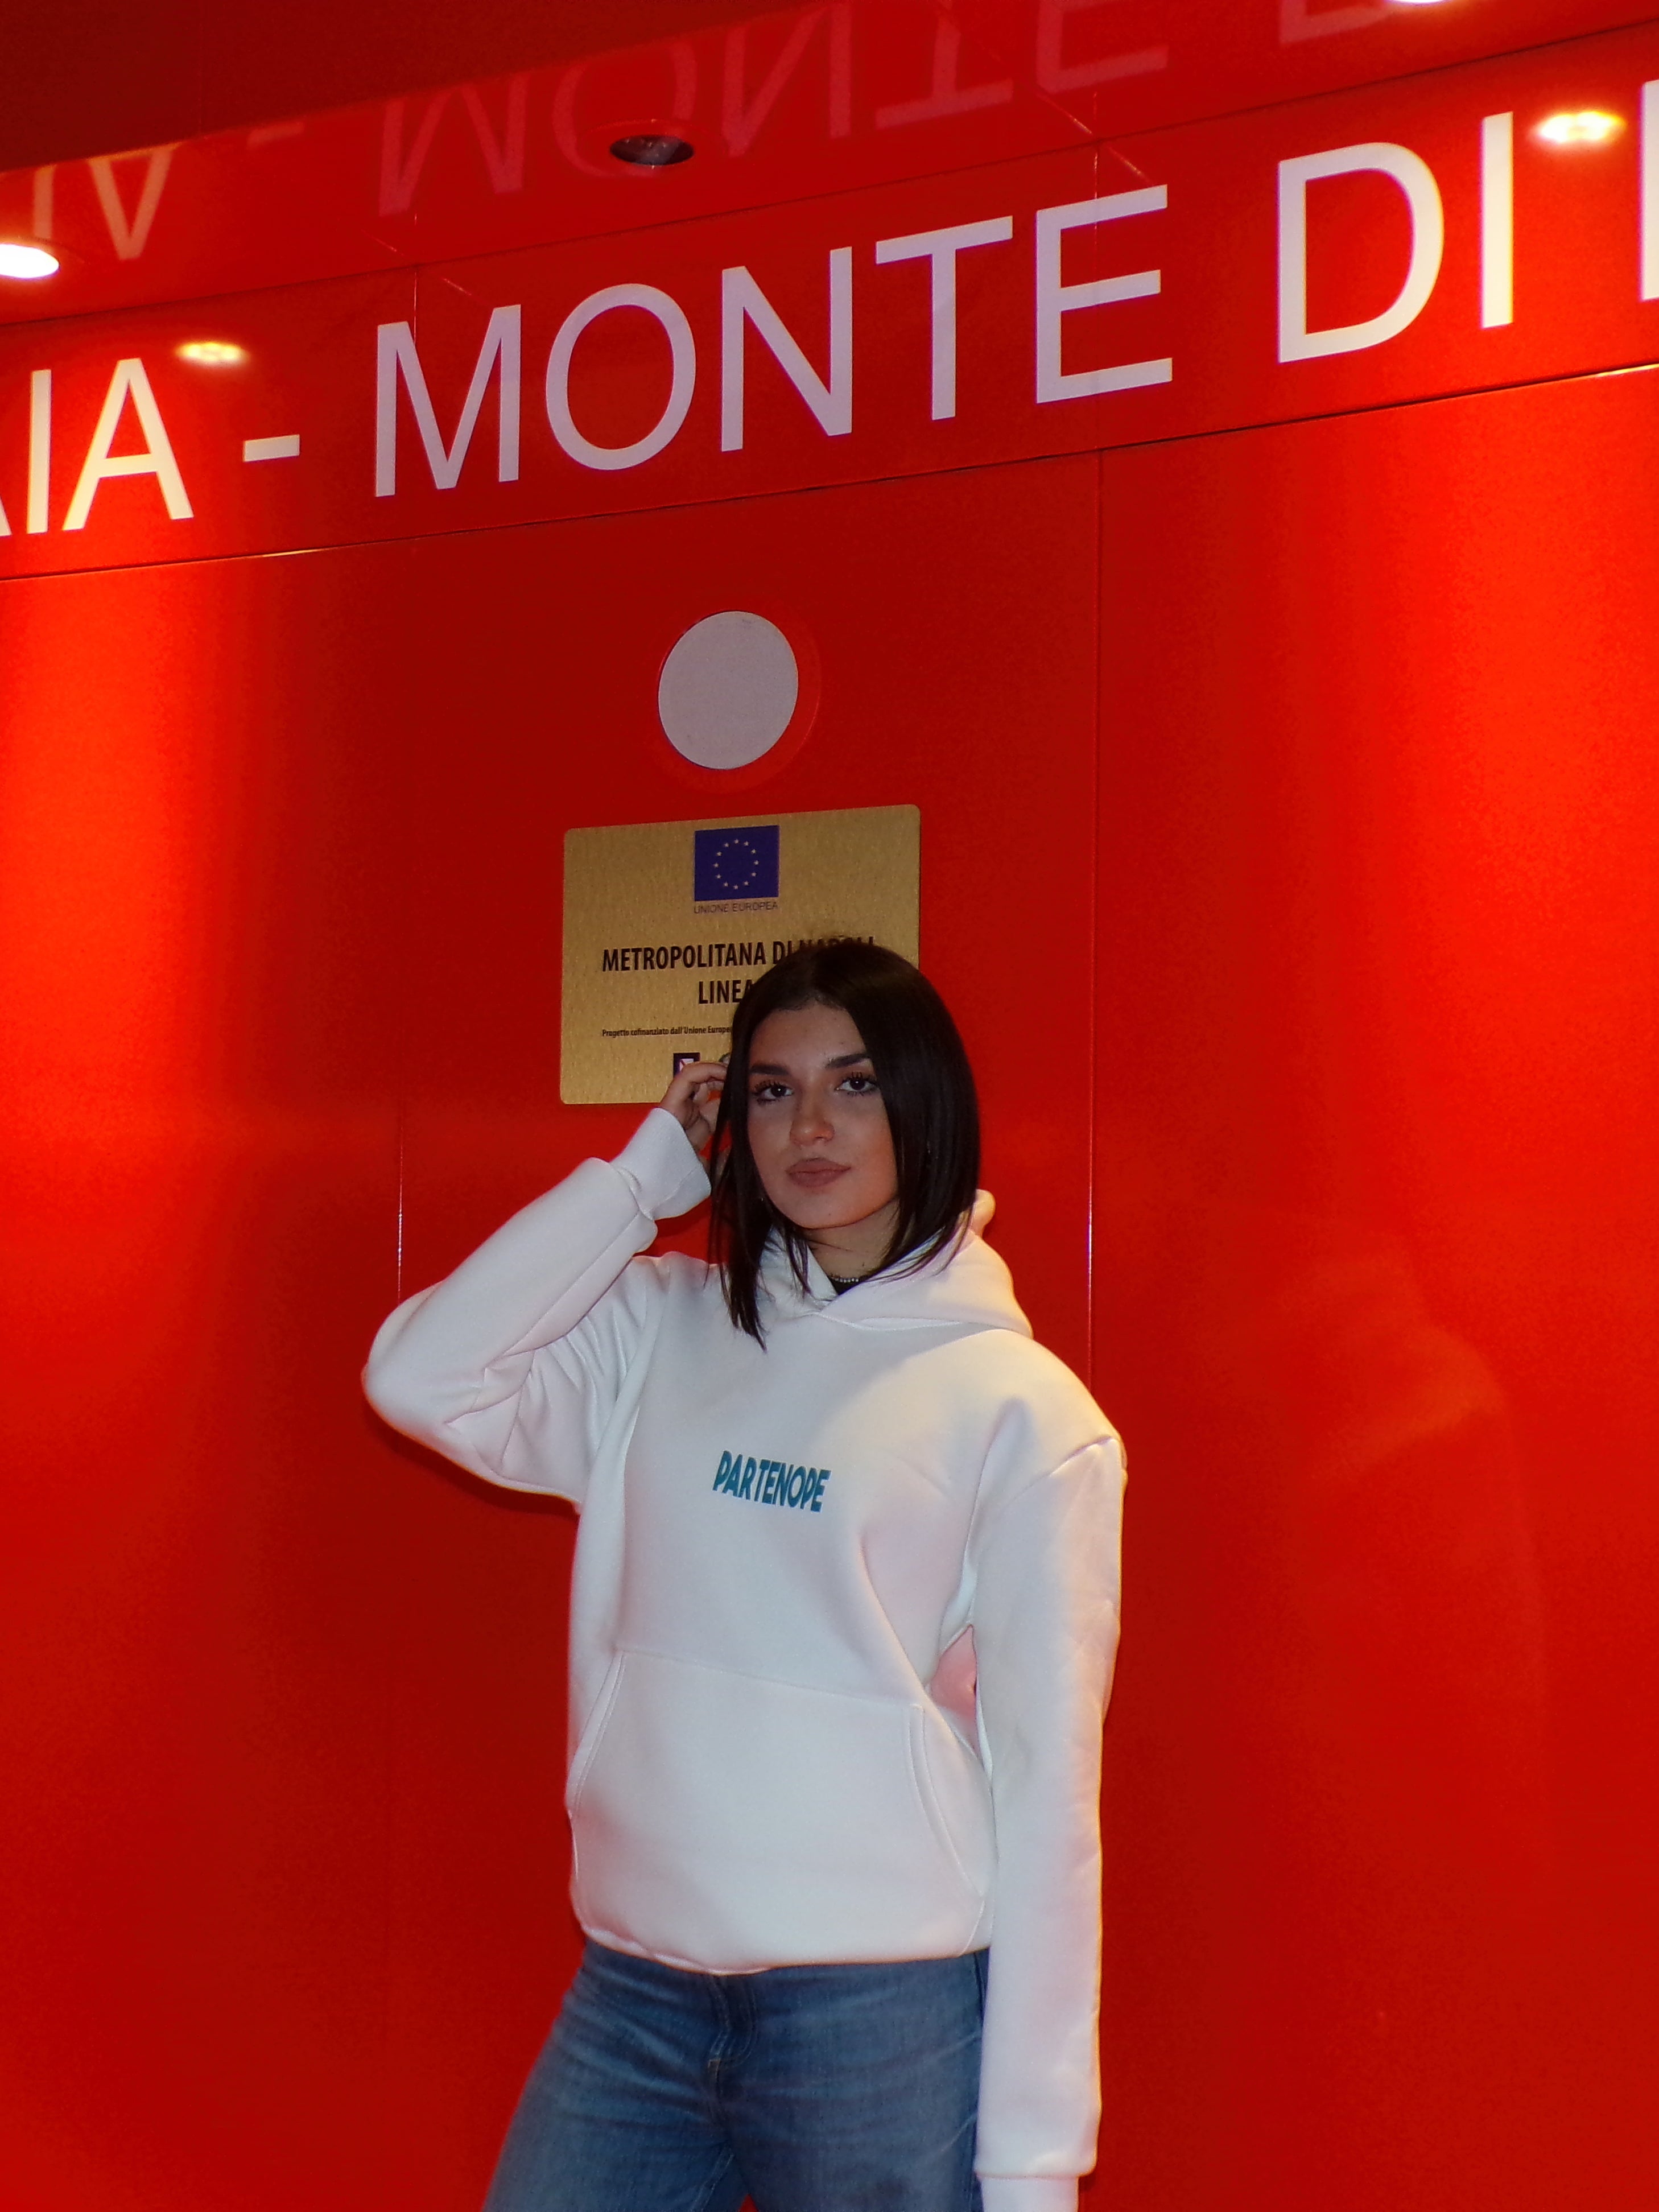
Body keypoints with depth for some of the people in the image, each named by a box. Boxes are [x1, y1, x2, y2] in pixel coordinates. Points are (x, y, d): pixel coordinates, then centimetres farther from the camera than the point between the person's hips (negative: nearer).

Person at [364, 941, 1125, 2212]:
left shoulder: (1023, 1410, -6)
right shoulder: (658, 1331, 6)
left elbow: (1047, 1784, -7)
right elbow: (422, 1378, -7)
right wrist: (645, 1175, -3)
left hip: (884, 2008, -3)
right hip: (632, 1984, 4)